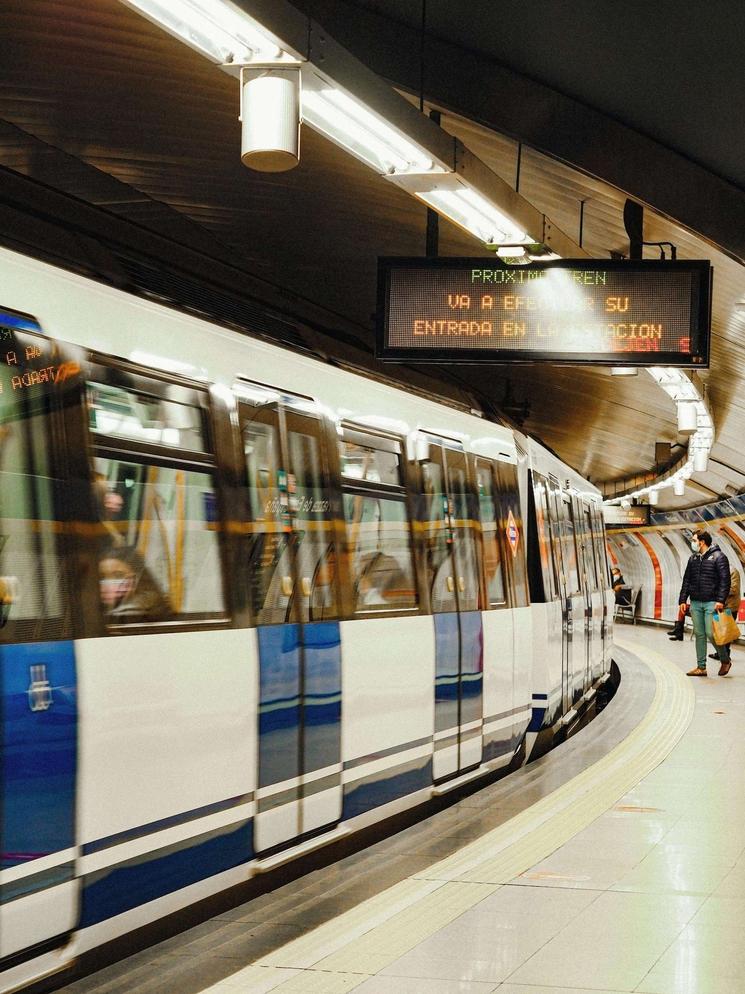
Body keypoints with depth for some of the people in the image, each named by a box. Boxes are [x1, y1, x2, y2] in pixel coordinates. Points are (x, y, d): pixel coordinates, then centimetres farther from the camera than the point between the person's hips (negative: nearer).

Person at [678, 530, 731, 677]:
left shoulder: (718, 557, -5)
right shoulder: (693, 559, 14)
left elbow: (725, 580, -11)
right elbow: (686, 580, 17)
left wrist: (720, 600, -19)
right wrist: (683, 600, 9)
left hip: (711, 603, -6)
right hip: (695, 603, 6)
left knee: (711, 634, -10)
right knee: (699, 634, 6)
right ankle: (701, 667, 10)